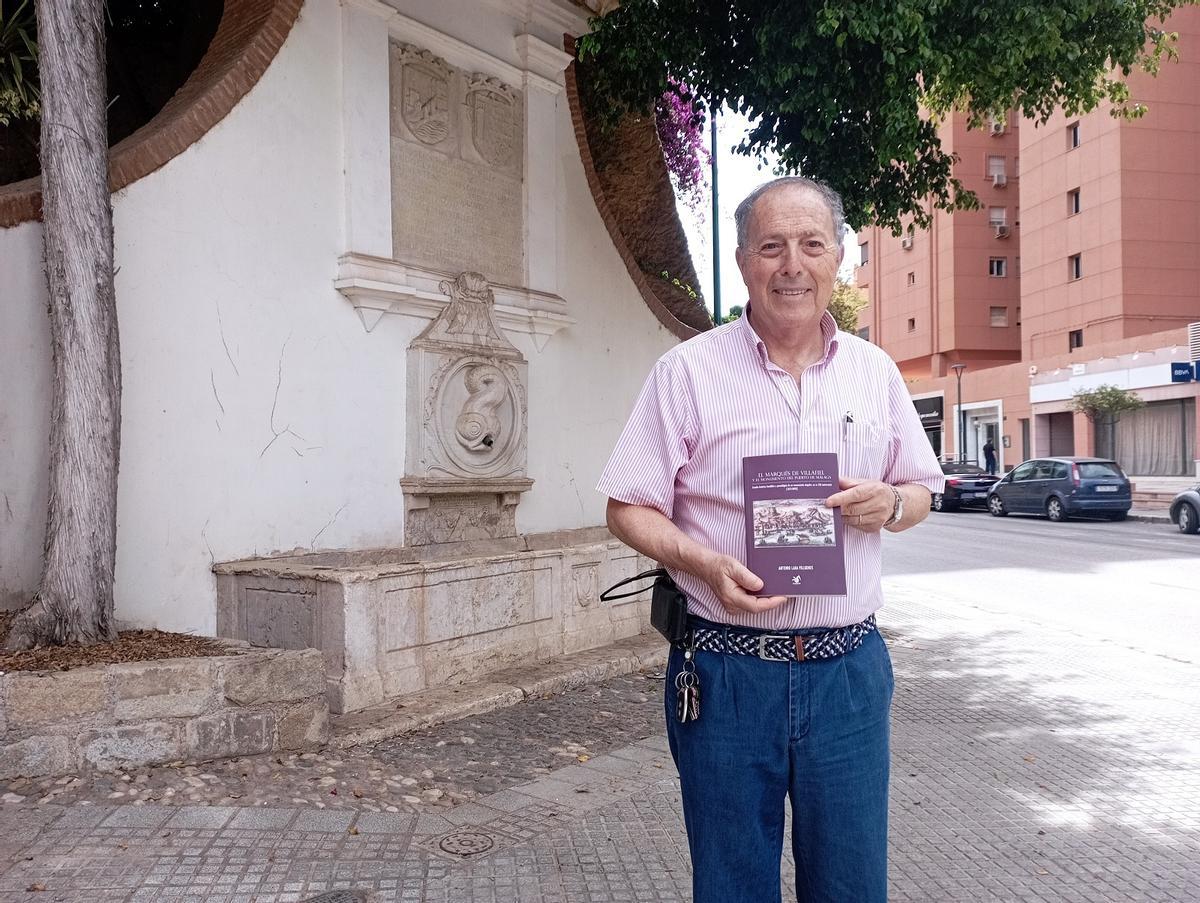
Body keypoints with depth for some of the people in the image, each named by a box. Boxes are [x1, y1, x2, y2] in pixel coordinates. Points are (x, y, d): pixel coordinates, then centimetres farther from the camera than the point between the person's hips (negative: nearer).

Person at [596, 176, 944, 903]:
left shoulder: (876, 371, 8)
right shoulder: (688, 370, -2)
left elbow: (922, 490, 17)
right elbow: (630, 508, -2)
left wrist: (891, 504, -7)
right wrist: (704, 563, -19)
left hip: (849, 669, 3)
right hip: (726, 671, -2)